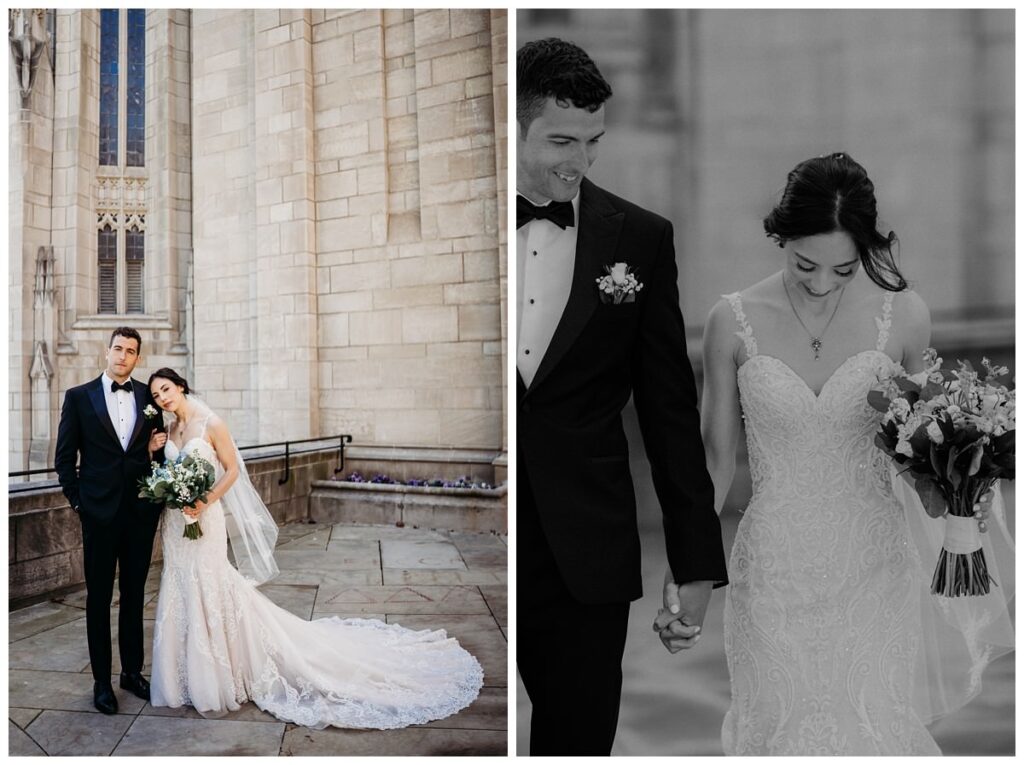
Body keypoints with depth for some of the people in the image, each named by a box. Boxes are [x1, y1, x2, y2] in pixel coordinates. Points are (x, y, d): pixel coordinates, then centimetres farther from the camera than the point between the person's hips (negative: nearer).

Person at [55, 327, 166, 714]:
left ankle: (132, 671, 27)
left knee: (134, 595, 13)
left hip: (141, 511, 2)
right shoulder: (79, 396, -1)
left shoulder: (149, 396, 4)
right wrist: (78, 500, -2)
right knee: (99, 598, 8)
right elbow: (64, 457, 1)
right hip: (100, 512, -2)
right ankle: (102, 681, 20)